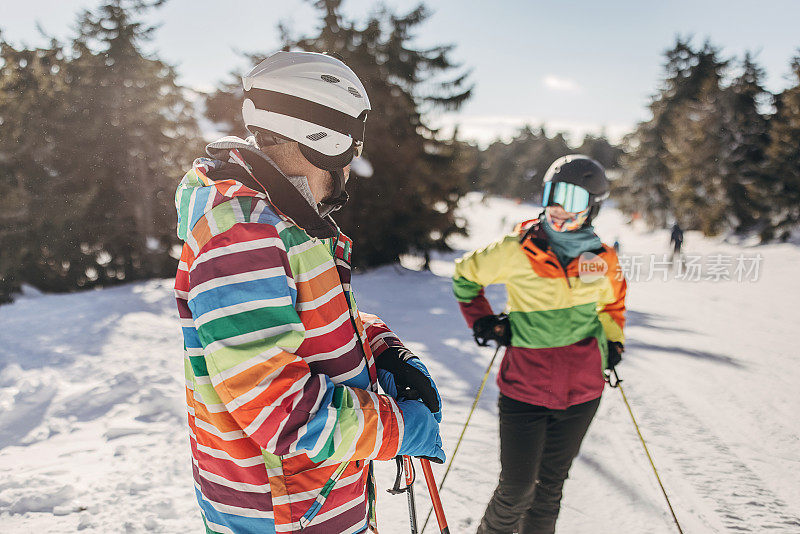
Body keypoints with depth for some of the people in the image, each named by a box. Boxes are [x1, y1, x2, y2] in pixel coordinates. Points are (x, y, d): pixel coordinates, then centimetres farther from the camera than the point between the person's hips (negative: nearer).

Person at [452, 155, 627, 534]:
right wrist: (481, 320, 0)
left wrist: (612, 341, 9)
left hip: (581, 392, 3)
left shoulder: (603, 260, 2)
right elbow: (466, 274, 8)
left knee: (551, 482, 16)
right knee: (517, 488, 1)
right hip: (524, 386, -3)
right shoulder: (516, 251, -8)